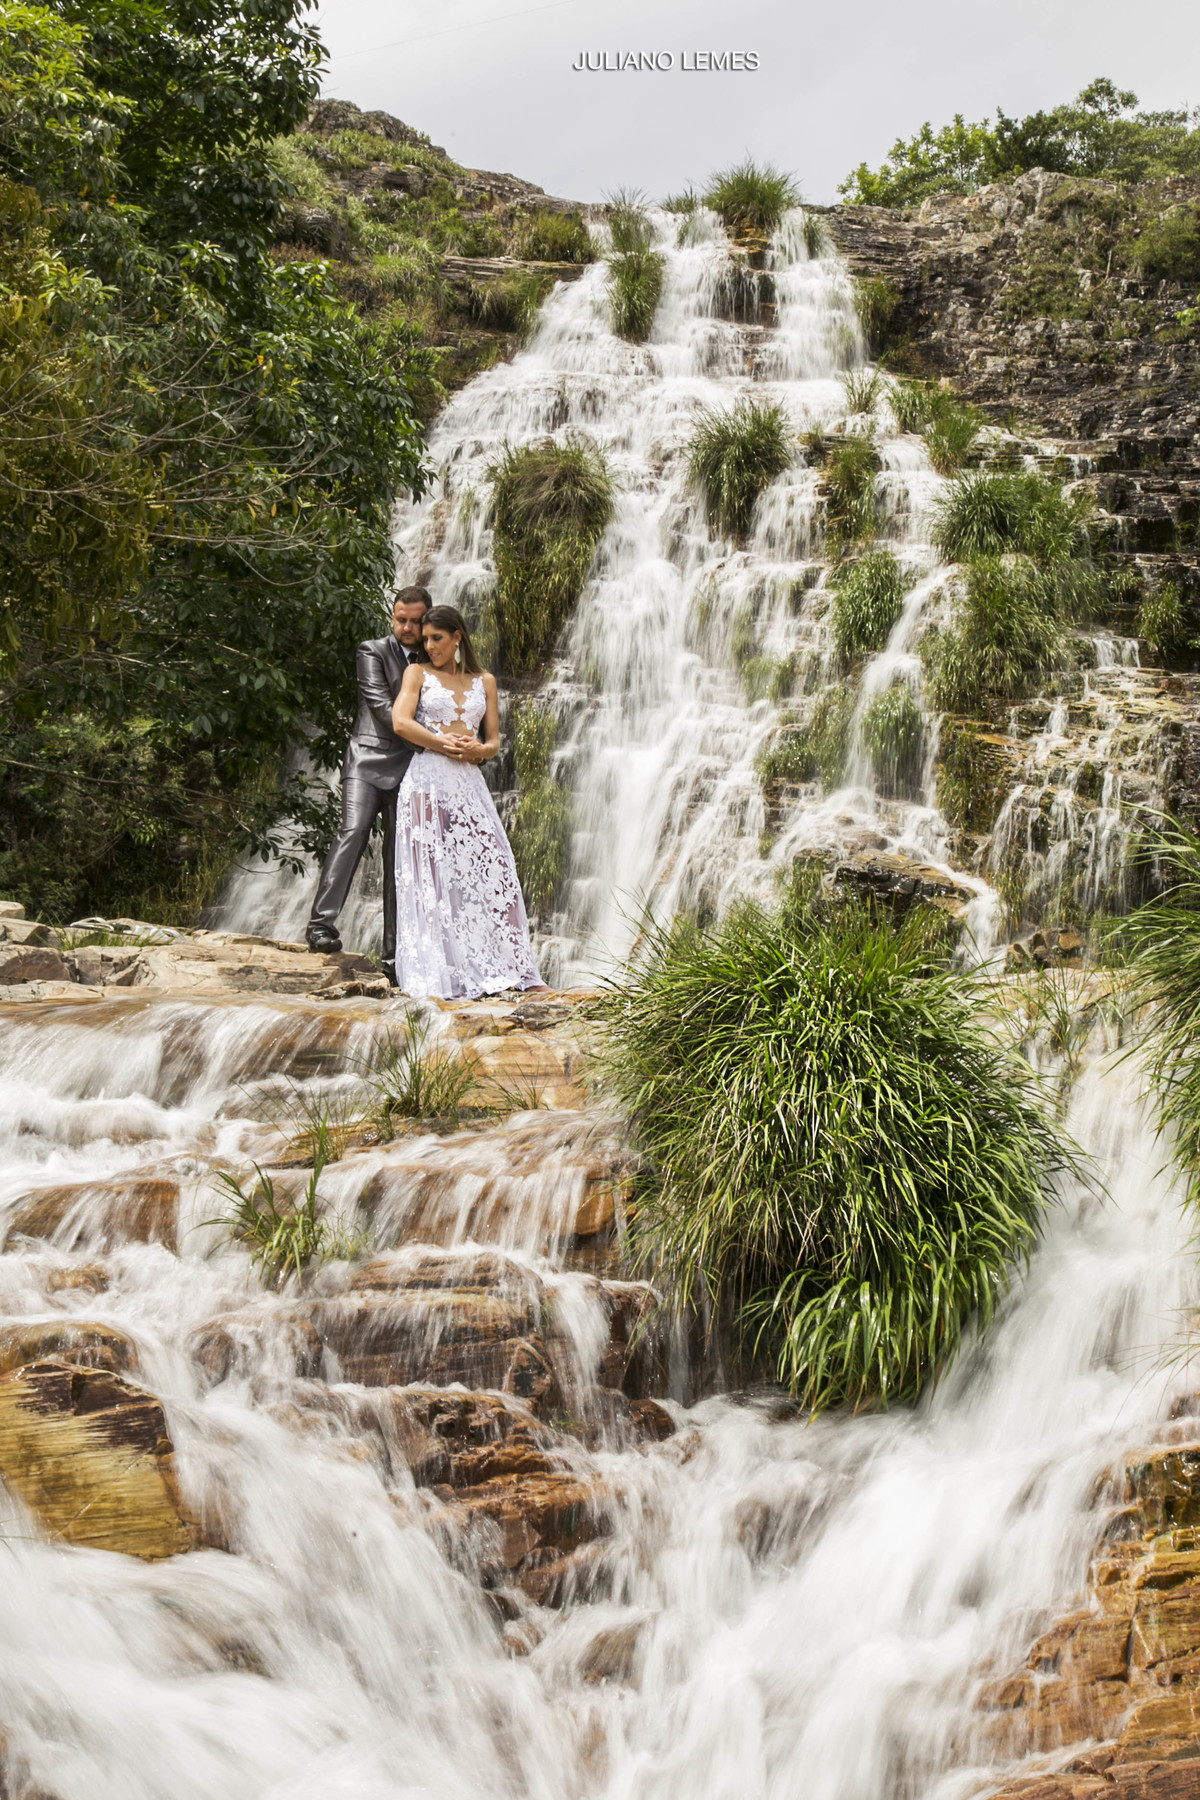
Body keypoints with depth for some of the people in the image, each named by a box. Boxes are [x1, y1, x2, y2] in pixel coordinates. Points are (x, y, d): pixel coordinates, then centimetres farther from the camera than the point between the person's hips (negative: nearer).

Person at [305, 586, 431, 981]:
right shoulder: (373, 651, 6)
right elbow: (383, 708, -7)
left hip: (409, 767, 4)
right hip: (369, 758, -4)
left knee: (401, 860, 0)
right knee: (353, 831, -24)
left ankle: (394, 955, 0)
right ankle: (321, 923, -27)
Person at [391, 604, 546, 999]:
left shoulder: (484, 682, 18)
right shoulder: (418, 674, 10)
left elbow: (493, 743, 14)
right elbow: (401, 722, -4)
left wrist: (477, 750, -8)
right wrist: (446, 744, -8)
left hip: (469, 784, 3)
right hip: (427, 781, -3)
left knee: (490, 870, -5)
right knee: (433, 875, -8)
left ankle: (507, 968, -3)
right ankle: (440, 976, -8)